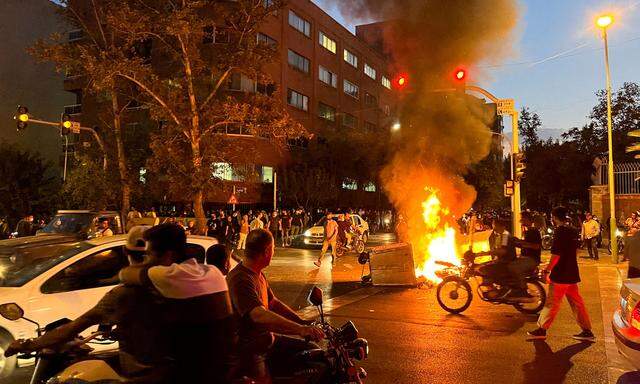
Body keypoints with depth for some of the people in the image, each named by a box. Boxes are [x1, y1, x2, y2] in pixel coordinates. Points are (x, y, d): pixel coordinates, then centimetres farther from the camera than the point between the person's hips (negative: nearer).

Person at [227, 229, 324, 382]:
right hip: (249, 350, -9)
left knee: (312, 351, 8)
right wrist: (301, 330, -43)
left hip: (267, 339, 9)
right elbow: (259, 316, -37)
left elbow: (273, 303, 14)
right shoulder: (240, 279, -24)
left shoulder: (258, 274, 9)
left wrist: (305, 323, 5)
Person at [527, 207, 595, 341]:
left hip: (560, 275, -8)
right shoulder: (573, 231, 9)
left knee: (552, 303, -1)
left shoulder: (560, 232, -17)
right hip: (572, 274, 8)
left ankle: (542, 330, 7)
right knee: (577, 302, 13)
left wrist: (547, 270, -13)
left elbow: (556, 255, -21)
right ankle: (587, 331, 17)